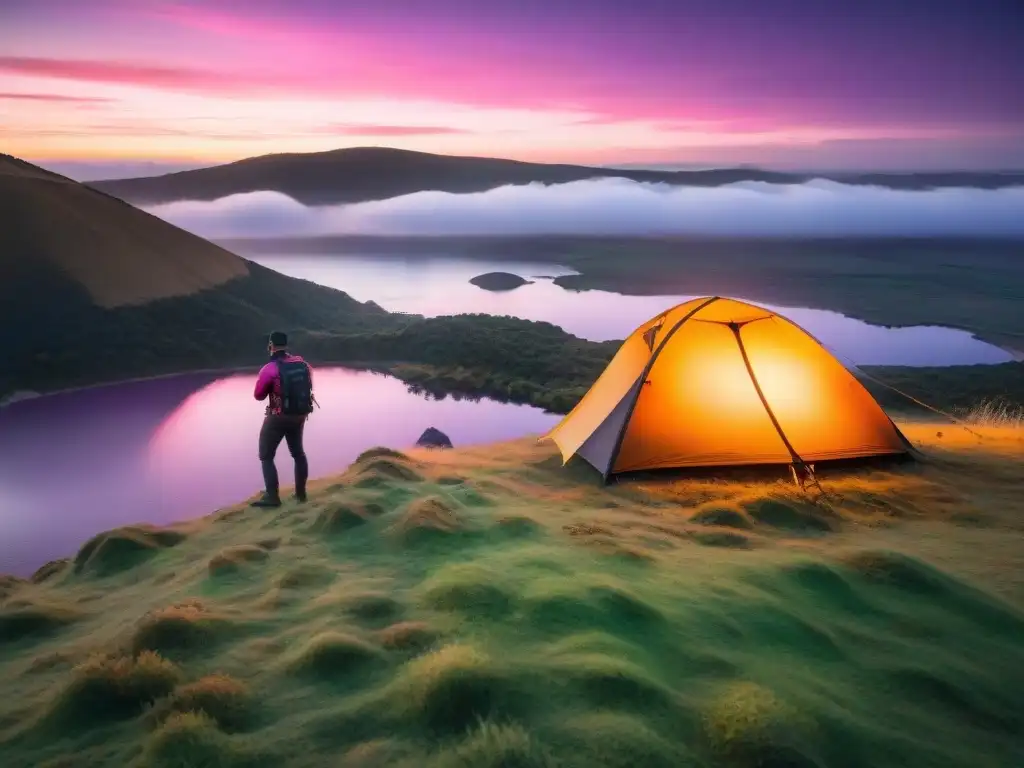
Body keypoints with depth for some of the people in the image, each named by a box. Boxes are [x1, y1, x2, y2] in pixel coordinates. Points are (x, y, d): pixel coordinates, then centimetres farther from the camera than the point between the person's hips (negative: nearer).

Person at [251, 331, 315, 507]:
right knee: (298, 452, 22)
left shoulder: (269, 369, -20)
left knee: (266, 456, 6)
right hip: (299, 415, 6)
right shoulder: (302, 363, -4)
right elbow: (308, 384, 14)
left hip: (278, 418, -6)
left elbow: (258, 395, -8)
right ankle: (301, 493, 27)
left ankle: (272, 496, 1)